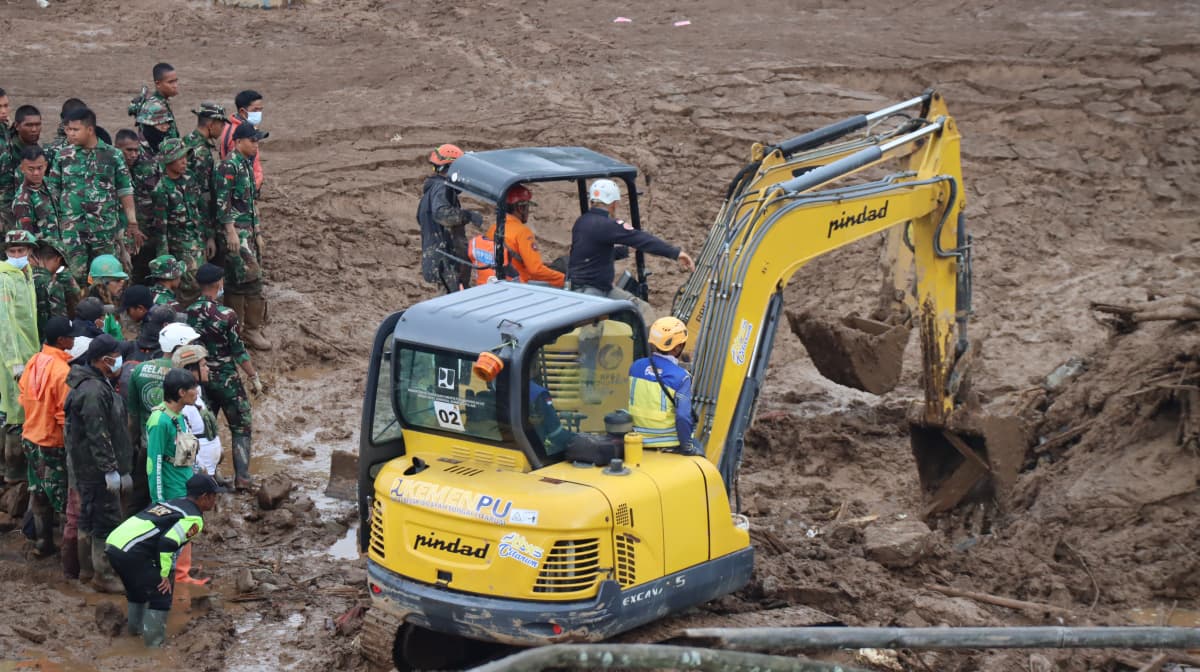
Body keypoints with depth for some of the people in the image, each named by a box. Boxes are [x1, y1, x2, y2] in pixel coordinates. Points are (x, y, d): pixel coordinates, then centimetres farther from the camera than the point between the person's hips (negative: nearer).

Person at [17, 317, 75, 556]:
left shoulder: (33, 362, -1)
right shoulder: (63, 371, -24)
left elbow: (23, 397, 9)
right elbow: (65, 414, -22)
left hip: (31, 438, 8)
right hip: (54, 443, -7)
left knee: (39, 493, 18)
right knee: (65, 497, 4)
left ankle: (42, 542, 28)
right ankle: (71, 546, 10)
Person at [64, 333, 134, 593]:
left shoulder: (98, 384, 11)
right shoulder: (93, 391, -23)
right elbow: (98, 436, -25)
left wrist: (120, 469, 23)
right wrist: (110, 470, -22)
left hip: (87, 468, 11)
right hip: (97, 469, -11)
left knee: (90, 518, 19)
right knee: (107, 521, -3)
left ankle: (89, 565, 30)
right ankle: (103, 576, 4)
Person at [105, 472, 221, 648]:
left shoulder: (170, 504, 24)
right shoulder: (194, 518, -3)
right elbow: (167, 543, -16)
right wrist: (164, 575, -8)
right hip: (131, 552, -9)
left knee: (138, 586, 29)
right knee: (162, 591, 1)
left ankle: (135, 627, 41)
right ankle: (155, 641, 0)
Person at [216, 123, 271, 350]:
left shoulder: (247, 164, 16)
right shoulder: (230, 165, -12)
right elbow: (222, 201, -17)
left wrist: (257, 233, 22)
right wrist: (231, 231, -21)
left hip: (249, 229, 9)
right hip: (236, 230, -9)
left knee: (237, 281, 12)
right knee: (251, 278, -10)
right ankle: (253, 329, -4)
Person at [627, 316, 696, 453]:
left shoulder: (635, 367, -1)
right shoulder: (681, 377, -17)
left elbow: (629, 403, 9)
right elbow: (683, 417, -21)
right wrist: (686, 447, -7)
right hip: (668, 443, -6)